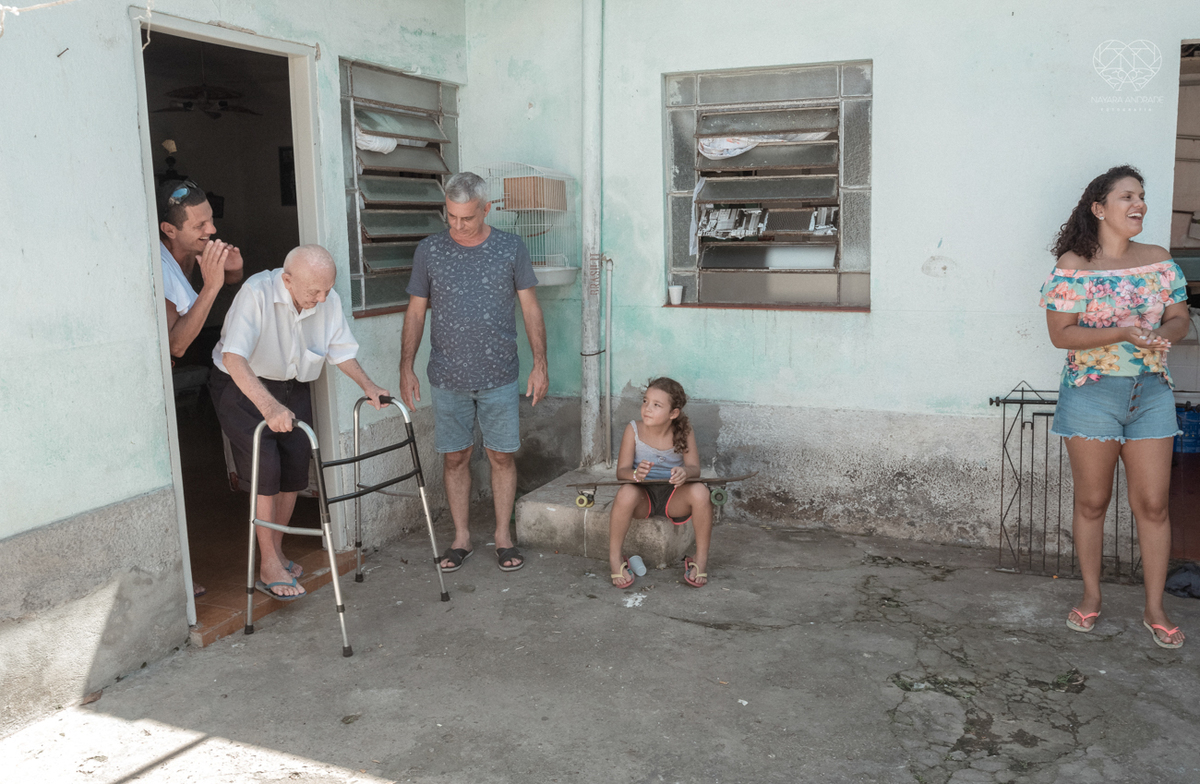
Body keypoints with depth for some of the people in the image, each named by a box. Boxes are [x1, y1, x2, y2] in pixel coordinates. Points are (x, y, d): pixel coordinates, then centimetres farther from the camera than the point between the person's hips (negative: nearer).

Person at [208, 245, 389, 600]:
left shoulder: (328, 300, -13)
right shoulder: (257, 293, -31)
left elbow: (341, 350, 3)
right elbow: (233, 357, -41)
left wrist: (367, 385, -13)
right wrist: (268, 405, -53)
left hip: (292, 388, 6)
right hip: (242, 385, -5)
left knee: (294, 469, 4)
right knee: (265, 466, -15)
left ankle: (276, 553, 23)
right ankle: (269, 568, -6)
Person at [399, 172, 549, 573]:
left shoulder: (511, 248, 0)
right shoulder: (429, 250, 1)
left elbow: (530, 308, 3)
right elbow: (415, 313, 6)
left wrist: (540, 364, -3)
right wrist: (406, 367, 0)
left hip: (499, 378, -1)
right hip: (447, 379, 1)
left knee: (502, 456, 5)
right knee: (455, 458, 7)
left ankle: (503, 536, 20)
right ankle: (461, 538, 21)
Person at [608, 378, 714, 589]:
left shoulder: (683, 432, -5)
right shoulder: (634, 430, -7)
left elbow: (695, 468, -12)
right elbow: (621, 471, -10)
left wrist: (685, 472, -38)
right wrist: (635, 474, -35)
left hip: (675, 498, 1)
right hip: (643, 496, -1)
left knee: (700, 492, -30)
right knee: (626, 493, -35)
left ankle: (700, 560, -12)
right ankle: (615, 559, -15)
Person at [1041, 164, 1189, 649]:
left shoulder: (1158, 261, 7)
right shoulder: (1073, 265, -7)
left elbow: (1180, 317, 9)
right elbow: (1060, 333, -12)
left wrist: (1163, 335, -15)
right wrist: (1125, 333, -22)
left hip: (1151, 392, 3)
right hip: (1091, 392, -3)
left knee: (1153, 504, 4)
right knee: (1092, 502, 7)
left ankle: (1155, 609, 16)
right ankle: (1091, 596, 23)